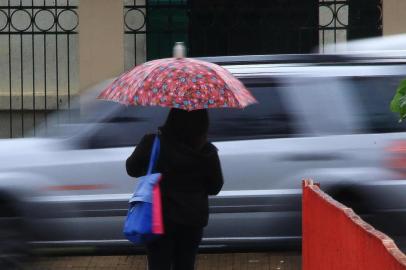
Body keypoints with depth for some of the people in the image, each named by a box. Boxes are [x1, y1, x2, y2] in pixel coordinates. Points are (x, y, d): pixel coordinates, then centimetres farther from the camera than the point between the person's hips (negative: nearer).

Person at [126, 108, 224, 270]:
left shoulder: (152, 144, -15)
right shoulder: (207, 151, -10)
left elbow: (132, 169, 1)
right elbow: (215, 188, 2)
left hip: (160, 218, -2)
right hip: (193, 220, 2)